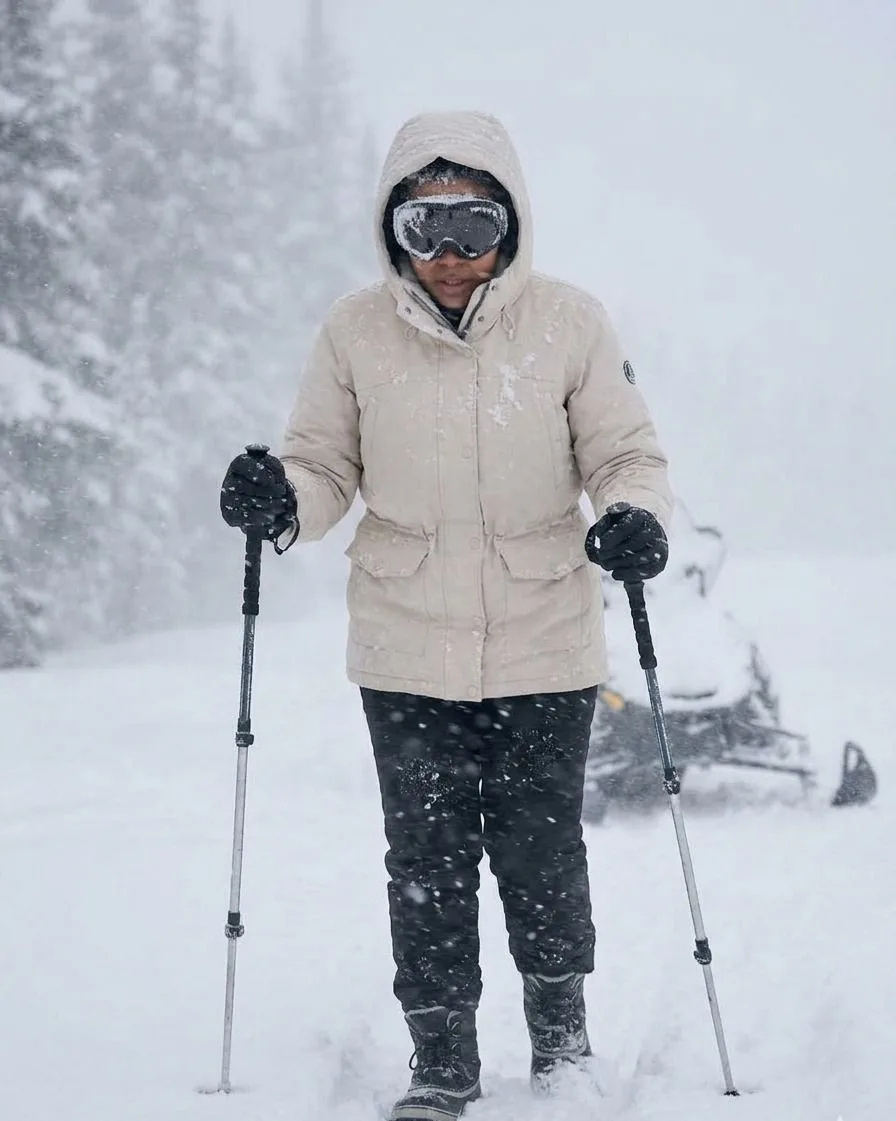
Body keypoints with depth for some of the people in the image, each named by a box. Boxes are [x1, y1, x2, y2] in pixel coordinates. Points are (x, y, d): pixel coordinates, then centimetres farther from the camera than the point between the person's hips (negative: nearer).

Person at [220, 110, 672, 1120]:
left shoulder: (567, 323, -4)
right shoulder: (356, 333, -1)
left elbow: (624, 451, 1)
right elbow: (326, 467, 6)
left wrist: (636, 516, -20)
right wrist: (280, 499, -16)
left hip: (545, 651, -1)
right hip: (406, 655, 1)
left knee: (541, 854, 8)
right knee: (427, 861, 4)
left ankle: (561, 1036, 31)